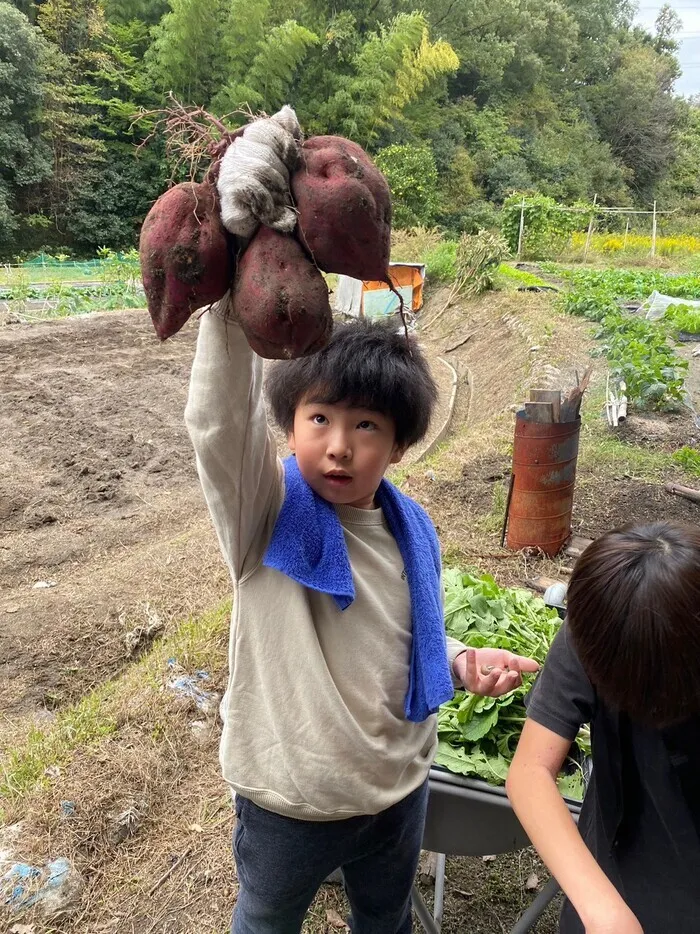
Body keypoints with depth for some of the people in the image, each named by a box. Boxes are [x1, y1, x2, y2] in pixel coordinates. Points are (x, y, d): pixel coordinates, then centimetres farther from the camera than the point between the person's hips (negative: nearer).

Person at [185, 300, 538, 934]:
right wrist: (232, 303, -57)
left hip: (400, 787, 4)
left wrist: (462, 663, -11)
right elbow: (219, 422, -44)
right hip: (289, 803, -3)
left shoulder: (410, 530, -9)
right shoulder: (266, 513, -23)